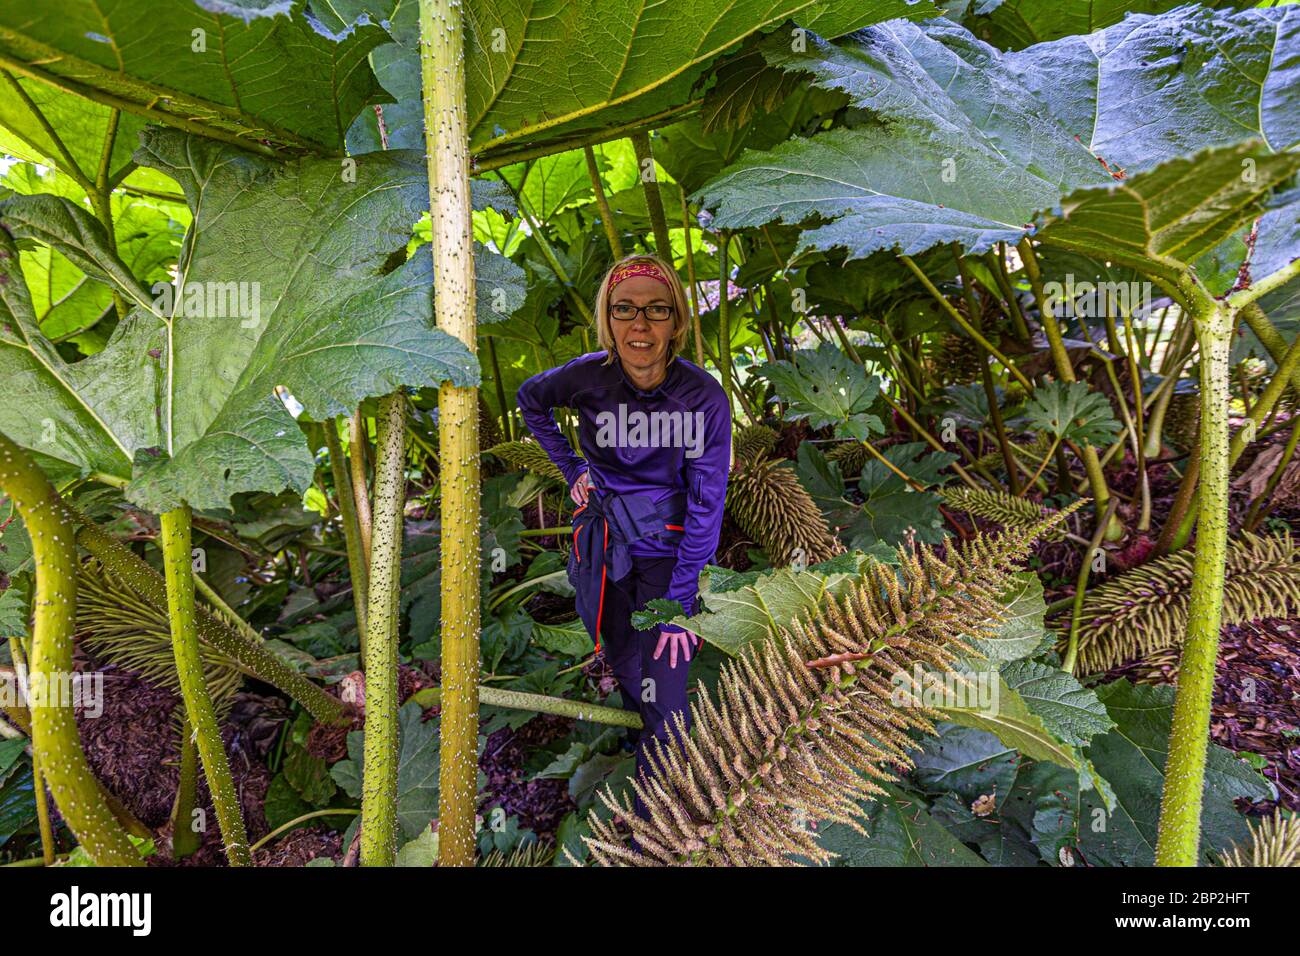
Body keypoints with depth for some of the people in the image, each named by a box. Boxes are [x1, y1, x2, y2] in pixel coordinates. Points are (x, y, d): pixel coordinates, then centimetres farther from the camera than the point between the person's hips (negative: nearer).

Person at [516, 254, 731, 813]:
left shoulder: (704, 397, -17)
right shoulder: (588, 376, -12)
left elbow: (706, 505, -12)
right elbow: (530, 399, 11)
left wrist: (678, 605, -13)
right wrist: (570, 468, 3)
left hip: (667, 547, -1)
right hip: (602, 543, 2)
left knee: (664, 695, -2)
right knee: (624, 670, 11)